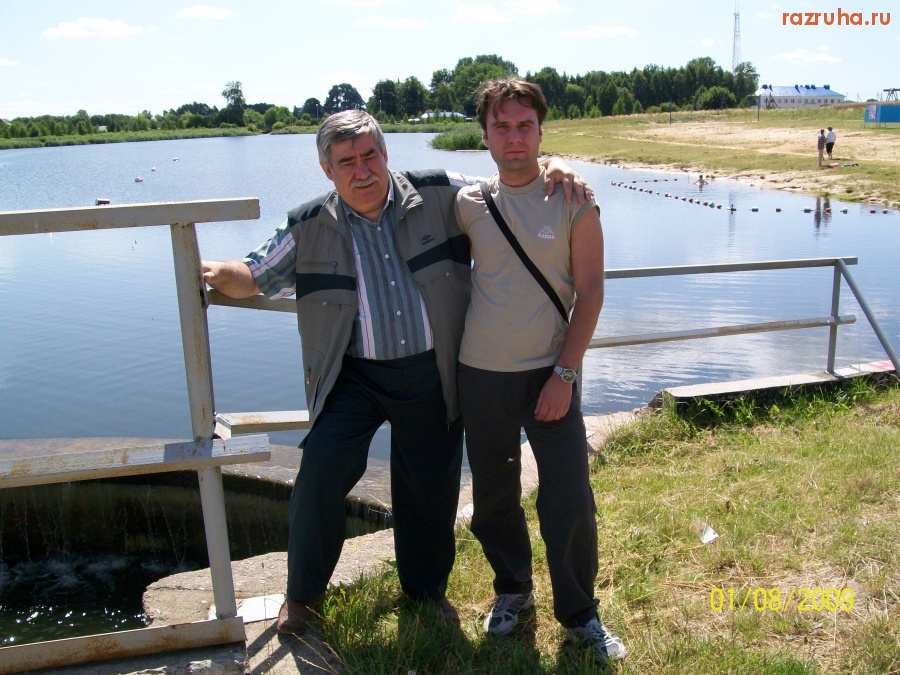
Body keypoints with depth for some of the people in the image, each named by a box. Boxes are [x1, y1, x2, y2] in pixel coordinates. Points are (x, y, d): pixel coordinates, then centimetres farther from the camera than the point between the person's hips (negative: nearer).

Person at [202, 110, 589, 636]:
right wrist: (218, 273, -12)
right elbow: (255, 277, 8)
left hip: (432, 375, 1)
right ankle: (304, 591, 9)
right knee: (321, 466, -17)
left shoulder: (439, 196, -3)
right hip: (354, 376, 0)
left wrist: (554, 169, -11)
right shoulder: (310, 228, 0)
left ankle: (428, 588, 39)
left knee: (431, 485, 11)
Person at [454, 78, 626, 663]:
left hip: (550, 373, -2)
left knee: (571, 503, -3)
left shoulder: (574, 199, -5)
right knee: (493, 498, 14)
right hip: (482, 374, 3)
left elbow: (590, 291, -6)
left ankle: (580, 613, 20)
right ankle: (512, 589, 38)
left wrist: (565, 374, -12)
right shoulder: (468, 204, 2)